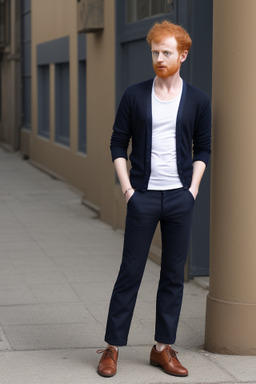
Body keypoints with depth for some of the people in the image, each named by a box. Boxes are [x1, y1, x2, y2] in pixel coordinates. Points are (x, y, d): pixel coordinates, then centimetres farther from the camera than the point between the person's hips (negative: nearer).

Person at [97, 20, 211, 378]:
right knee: (130, 272, 1)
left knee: (174, 275, 7)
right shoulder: (135, 96, 1)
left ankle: (163, 348, 17)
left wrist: (193, 187, 0)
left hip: (180, 197, 2)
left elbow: (202, 148, 10)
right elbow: (118, 143, 4)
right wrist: (126, 186, -4)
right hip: (143, 196, -1)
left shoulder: (197, 101, 4)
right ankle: (112, 348, 10)